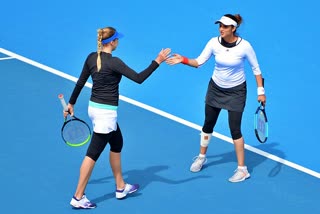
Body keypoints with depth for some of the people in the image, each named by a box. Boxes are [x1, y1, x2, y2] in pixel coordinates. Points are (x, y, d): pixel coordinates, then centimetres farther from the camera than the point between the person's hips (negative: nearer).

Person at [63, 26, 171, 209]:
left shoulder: (92, 57, 2)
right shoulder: (114, 62, -20)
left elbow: (80, 82, 9)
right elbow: (139, 78, -20)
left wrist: (71, 103, 19)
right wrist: (157, 62, -15)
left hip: (94, 107, 8)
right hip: (106, 112, -8)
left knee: (117, 144, 22)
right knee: (93, 154, -2)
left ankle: (121, 187, 33)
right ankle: (78, 197, 4)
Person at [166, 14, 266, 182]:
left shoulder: (244, 46, -21)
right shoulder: (214, 42, -14)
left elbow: (256, 68, -9)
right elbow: (199, 62, -8)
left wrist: (260, 91, -10)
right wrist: (184, 60, -26)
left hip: (236, 91, -4)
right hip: (215, 88, 4)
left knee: (235, 130, -6)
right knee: (208, 124, 15)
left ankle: (242, 170, 6)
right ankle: (201, 157, 38)